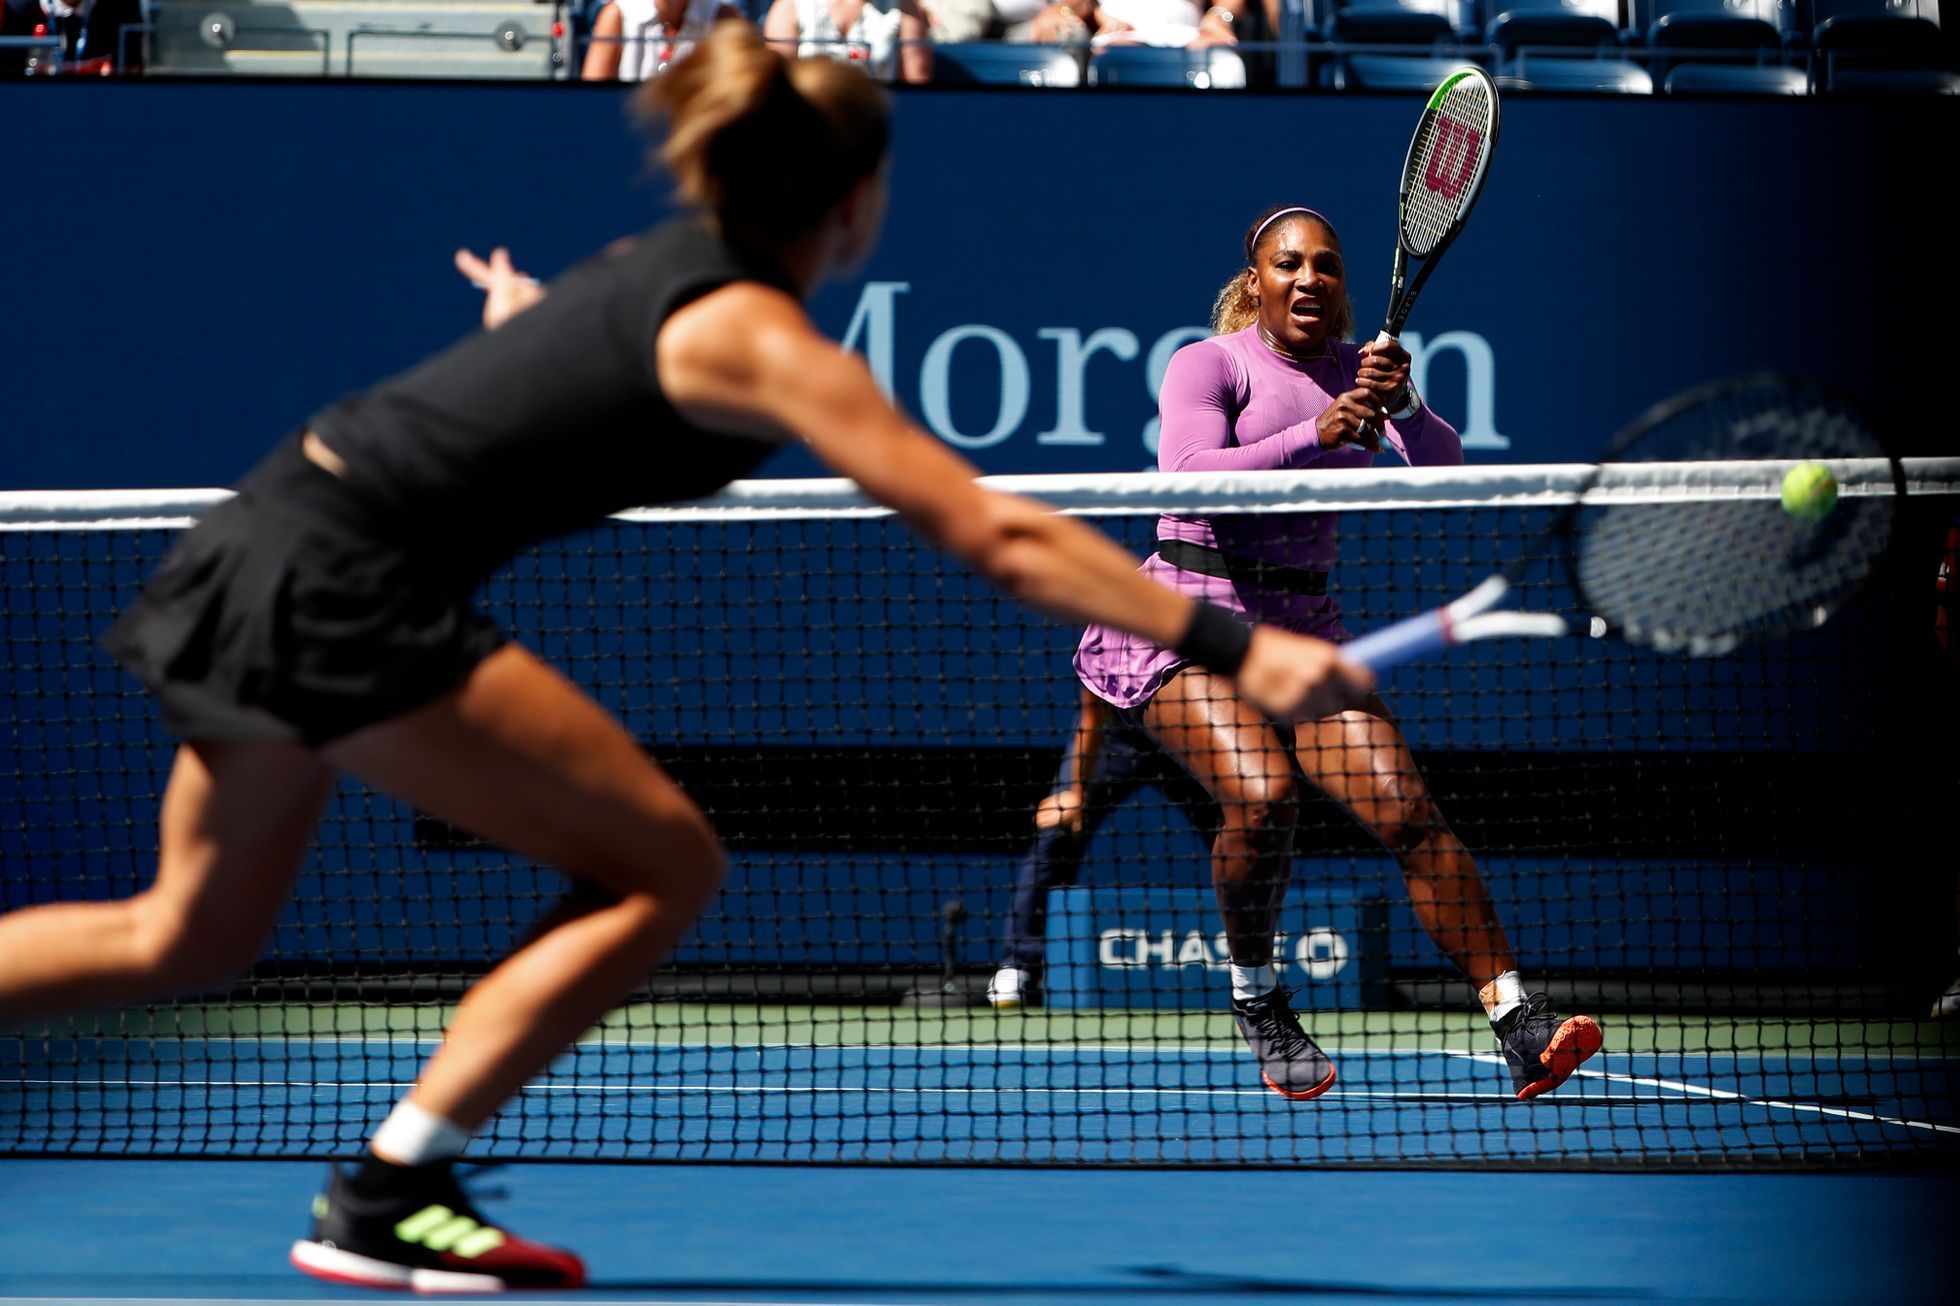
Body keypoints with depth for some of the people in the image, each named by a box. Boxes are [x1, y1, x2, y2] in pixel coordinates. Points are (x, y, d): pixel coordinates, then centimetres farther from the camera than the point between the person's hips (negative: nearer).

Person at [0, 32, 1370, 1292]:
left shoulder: (679, 265, 11)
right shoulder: (758, 341, -14)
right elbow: (996, 535, -19)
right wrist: (1233, 647, -19)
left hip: (271, 539, 9)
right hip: (340, 583, -9)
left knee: (187, 938, 22)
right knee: (662, 865, -6)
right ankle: (383, 1206, -4)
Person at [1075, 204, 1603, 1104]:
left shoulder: (1357, 372, 9)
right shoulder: (1208, 365, -4)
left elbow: (1444, 470, -4)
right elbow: (1189, 477, -22)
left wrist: (1402, 406, -25)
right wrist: (1314, 436, -32)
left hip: (1304, 632, 4)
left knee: (1408, 811, -13)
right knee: (1261, 795, -29)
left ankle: (1521, 1030, -16)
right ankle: (1255, 1001, -4)